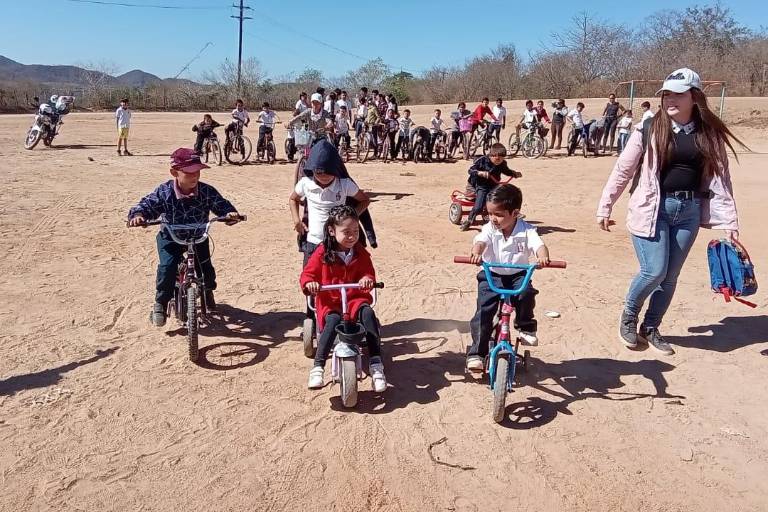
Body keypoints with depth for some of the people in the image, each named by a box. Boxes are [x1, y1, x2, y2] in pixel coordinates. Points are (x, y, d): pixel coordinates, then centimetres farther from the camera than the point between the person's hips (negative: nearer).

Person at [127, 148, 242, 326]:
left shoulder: (207, 192, -15)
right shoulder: (164, 192, -18)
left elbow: (222, 205, -14)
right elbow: (146, 205, -18)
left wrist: (230, 213, -37)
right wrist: (137, 215, -40)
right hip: (170, 238, -1)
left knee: (206, 269, -8)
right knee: (167, 266, -23)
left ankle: (208, 290, 31)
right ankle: (160, 303, 0)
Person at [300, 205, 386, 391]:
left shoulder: (360, 252, 5)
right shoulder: (322, 253, -2)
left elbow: (369, 272, 2)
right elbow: (307, 273, -1)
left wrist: (367, 279, -24)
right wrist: (309, 283, -26)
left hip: (355, 298, 2)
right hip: (329, 301, -1)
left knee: (368, 313, -32)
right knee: (333, 321, -35)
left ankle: (376, 364, -27)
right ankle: (318, 367, -25)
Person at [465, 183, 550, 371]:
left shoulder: (526, 230, -9)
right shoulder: (490, 229, -7)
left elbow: (539, 245, -24)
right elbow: (480, 241, -26)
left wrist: (543, 257, -49)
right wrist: (476, 253, -51)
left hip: (518, 275, 0)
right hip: (491, 275, 0)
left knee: (527, 293, -31)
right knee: (484, 312, -13)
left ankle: (525, 327, -2)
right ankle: (476, 353, -1)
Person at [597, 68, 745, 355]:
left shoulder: (710, 134, 3)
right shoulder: (650, 129, -6)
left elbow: (720, 178, 4)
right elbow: (623, 170, -1)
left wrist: (729, 221, -1)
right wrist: (605, 207, -1)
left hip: (689, 211, 3)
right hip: (652, 209, -3)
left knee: (670, 275, 9)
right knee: (654, 271, -10)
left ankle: (651, 328, 27)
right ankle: (628, 316, 18)